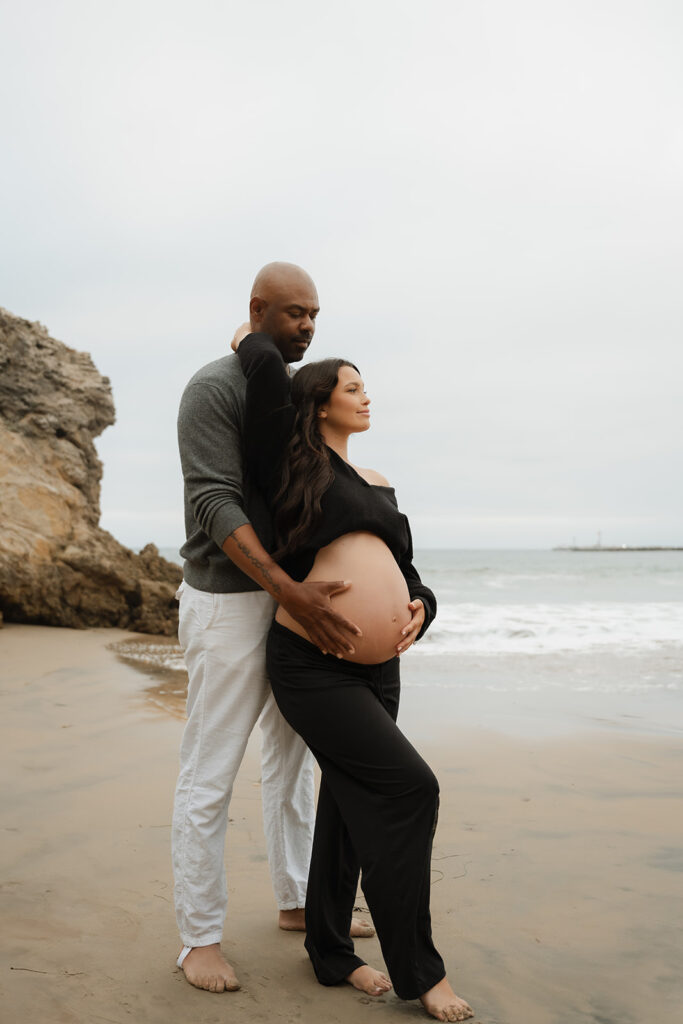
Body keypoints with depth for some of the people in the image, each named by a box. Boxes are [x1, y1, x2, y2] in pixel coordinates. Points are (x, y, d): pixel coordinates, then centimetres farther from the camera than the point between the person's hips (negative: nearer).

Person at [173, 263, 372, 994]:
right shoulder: (213, 389, -13)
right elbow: (214, 504, -23)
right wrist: (290, 591, -32)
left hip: (290, 600, 9)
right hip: (228, 603, -8)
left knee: (291, 756, 17)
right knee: (209, 777, -1)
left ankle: (297, 901, 32)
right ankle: (199, 939, 11)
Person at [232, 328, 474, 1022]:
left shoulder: (379, 489, 19)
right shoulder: (296, 464, -2)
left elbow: (408, 573, 19)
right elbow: (266, 368, -14)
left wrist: (417, 607, -3)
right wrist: (249, 338, 7)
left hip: (377, 666, 7)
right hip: (312, 664, -7)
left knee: (351, 805, 11)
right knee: (407, 788, -12)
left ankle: (330, 952, 27)